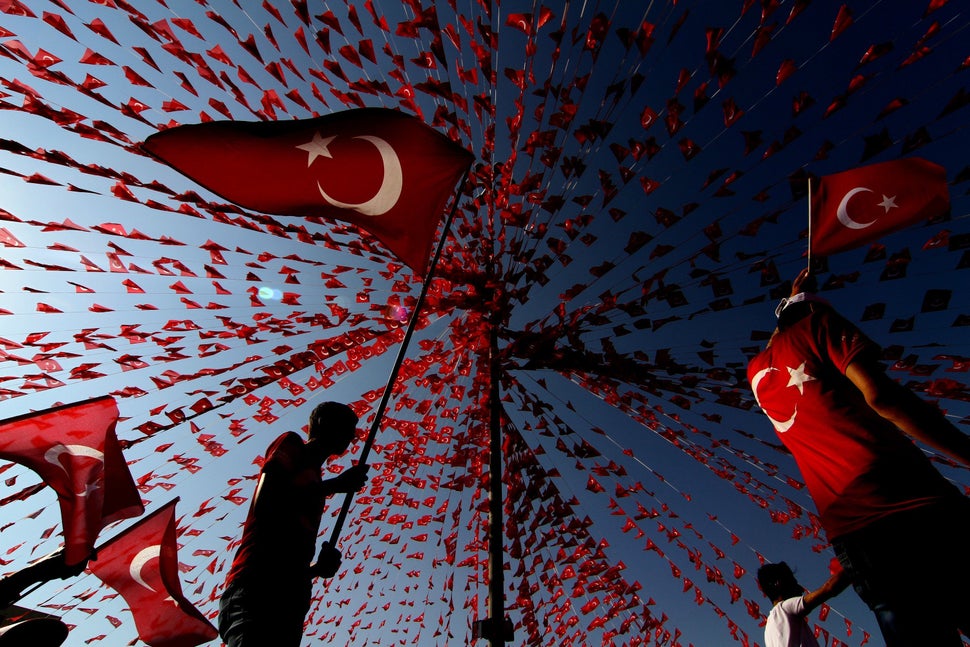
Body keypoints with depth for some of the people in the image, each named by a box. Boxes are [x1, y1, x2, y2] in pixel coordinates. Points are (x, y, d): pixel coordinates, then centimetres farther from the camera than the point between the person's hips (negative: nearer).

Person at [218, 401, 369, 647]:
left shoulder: (314, 484, 30)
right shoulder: (291, 443, 10)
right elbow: (263, 503, -8)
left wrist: (318, 568, 6)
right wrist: (335, 484, -5)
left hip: (289, 601, 7)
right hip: (256, 587, -7)